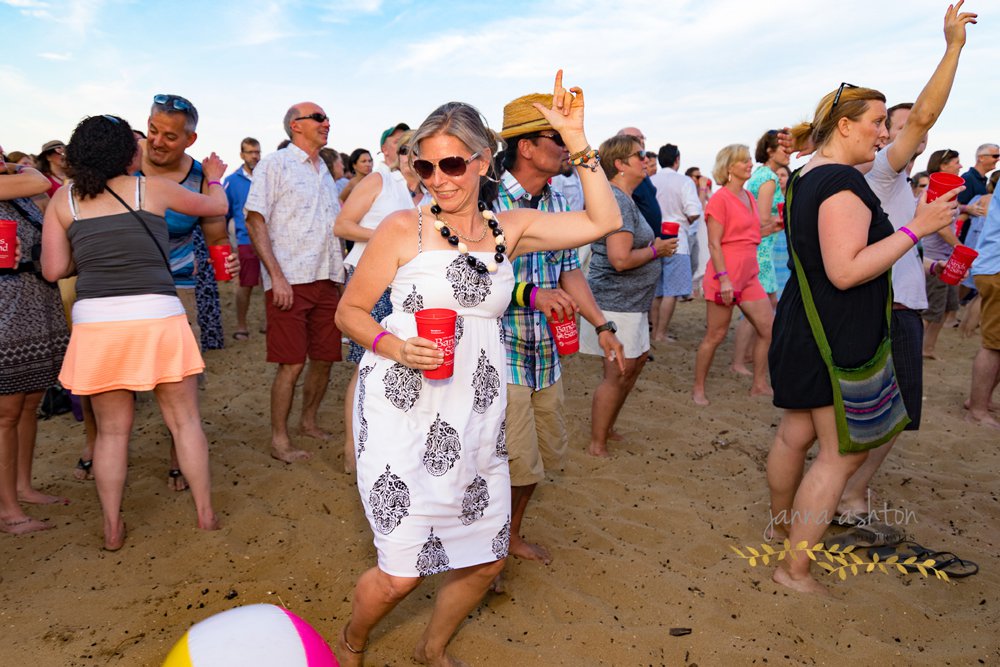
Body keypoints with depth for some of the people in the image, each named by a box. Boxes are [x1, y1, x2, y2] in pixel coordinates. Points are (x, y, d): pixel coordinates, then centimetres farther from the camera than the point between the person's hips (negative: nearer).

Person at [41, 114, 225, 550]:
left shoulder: (64, 200, 8)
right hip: (157, 317, -2)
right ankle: (206, 514, 18)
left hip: (95, 321, 2)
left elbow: (53, 269, 6)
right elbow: (216, 206, 19)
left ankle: (112, 529, 20)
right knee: (184, 420, 11)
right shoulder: (152, 188, 4)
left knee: (111, 429, 15)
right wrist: (215, 178, 40)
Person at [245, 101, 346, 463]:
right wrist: (276, 276, -17)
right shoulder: (275, 164, -2)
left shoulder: (325, 172, 19)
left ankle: (309, 422, 28)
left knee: (324, 359, 10)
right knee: (291, 364, -5)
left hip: (327, 280, 7)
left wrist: (339, 276, 15)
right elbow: (255, 221, -9)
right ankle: (279, 439, 9)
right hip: (290, 282, -6)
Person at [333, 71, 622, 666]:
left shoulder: (511, 229, 6)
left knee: (486, 559, 13)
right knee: (402, 572, -1)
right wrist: (396, 346, -17)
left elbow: (603, 221, 2)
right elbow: (350, 311, 1)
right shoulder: (402, 229, -4)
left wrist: (577, 139, -3)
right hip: (405, 412, -4)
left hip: (476, 416, 5)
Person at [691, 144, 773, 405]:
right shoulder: (720, 199, -10)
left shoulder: (749, 198, 14)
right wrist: (723, 278, -21)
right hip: (725, 277, -8)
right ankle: (698, 388, 13)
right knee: (716, 335, -1)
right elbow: (714, 243, -16)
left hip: (749, 277, 8)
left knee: (768, 329, 6)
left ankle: (759, 384, 19)